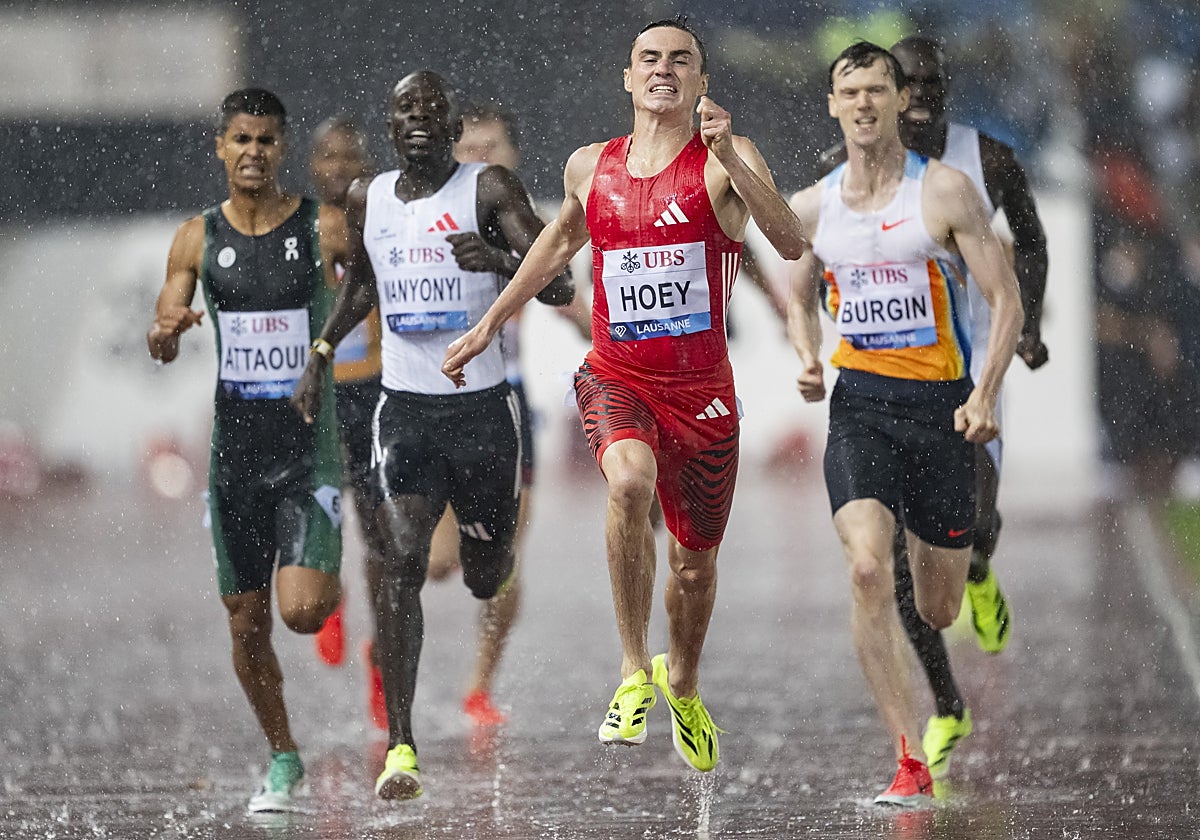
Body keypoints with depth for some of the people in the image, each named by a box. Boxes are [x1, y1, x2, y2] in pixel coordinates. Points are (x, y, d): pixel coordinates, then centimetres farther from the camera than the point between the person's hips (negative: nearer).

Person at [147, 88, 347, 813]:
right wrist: (167, 333, -21)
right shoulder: (198, 238, 4)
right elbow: (162, 340, 4)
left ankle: (333, 578, 19)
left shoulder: (326, 228, -4)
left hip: (308, 446, -3)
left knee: (302, 611, -17)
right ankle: (284, 758, 26)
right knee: (247, 624, 7)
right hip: (236, 447, 3)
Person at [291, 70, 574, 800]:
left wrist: (500, 261, -36)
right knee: (404, 562, -16)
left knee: (486, 579, 12)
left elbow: (560, 285, -17)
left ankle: (495, 542, 54)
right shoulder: (368, 199, 6)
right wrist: (321, 355, 20)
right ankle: (400, 746, -19)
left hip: (482, 406, -2)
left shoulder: (490, 189, -8)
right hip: (404, 407, 2)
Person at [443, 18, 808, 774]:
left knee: (696, 561, 13)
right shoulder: (590, 168, 5)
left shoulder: (726, 160, -7)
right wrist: (489, 326, 29)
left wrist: (729, 158, -35)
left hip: (701, 390, -1)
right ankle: (634, 673, -22)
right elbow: (560, 243, 26)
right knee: (629, 482, -32)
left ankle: (683, 682, 45)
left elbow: (793, 245, -24)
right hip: (615, 376, 1)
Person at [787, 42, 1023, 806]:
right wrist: (808, 362, 1)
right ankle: (911, 763, -20)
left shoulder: (945, 191, -6)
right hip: (859, 399, 1)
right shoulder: (813, 207, 5)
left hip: (939, 399, -1)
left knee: (940, 611, 7)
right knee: (868, 570, -22)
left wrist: (985, 396, -17)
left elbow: (1006, 299, -5)